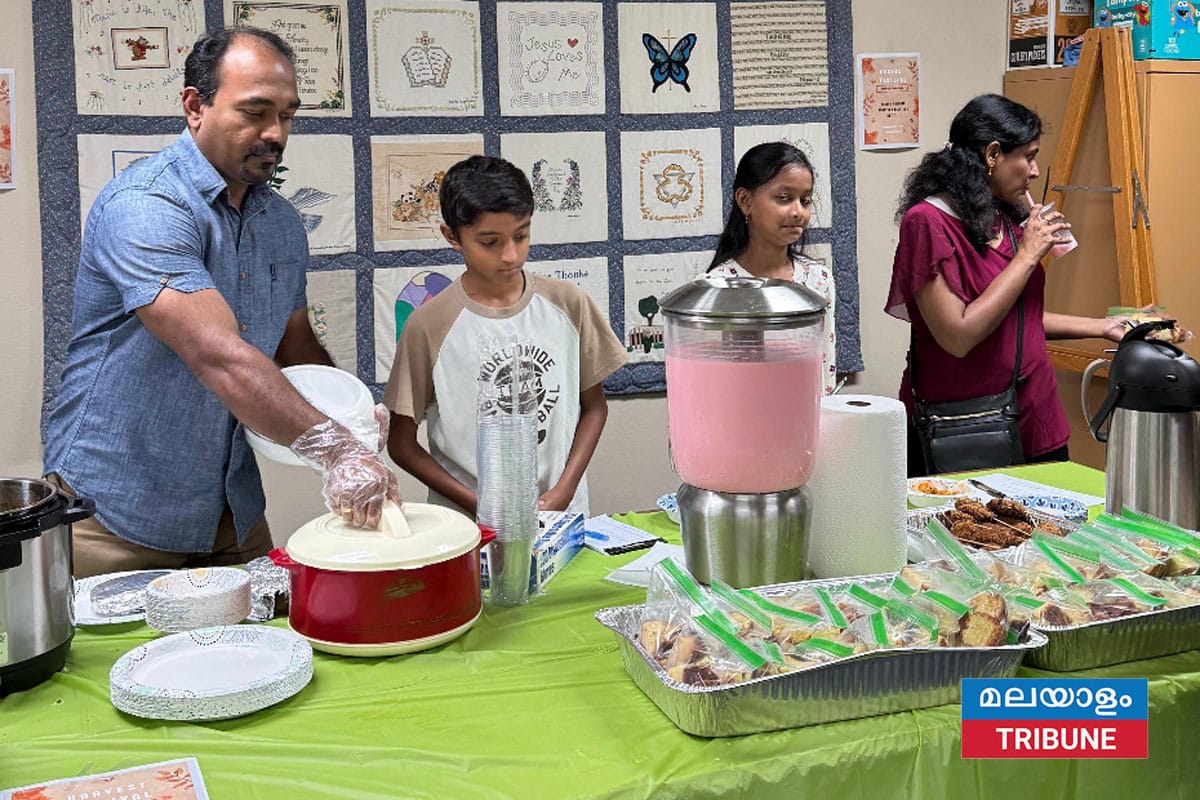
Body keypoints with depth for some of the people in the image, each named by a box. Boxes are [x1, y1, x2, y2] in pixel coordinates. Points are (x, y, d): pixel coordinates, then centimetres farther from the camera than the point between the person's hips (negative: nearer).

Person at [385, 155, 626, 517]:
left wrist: (563, 491, -1)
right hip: (470, 528, -2)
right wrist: (480, 506, -8)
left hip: (562, 516, 2)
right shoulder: (429, 325, -5)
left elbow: (594, 406, 12)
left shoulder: (567, 304, 3)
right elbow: (402, 444, 1)